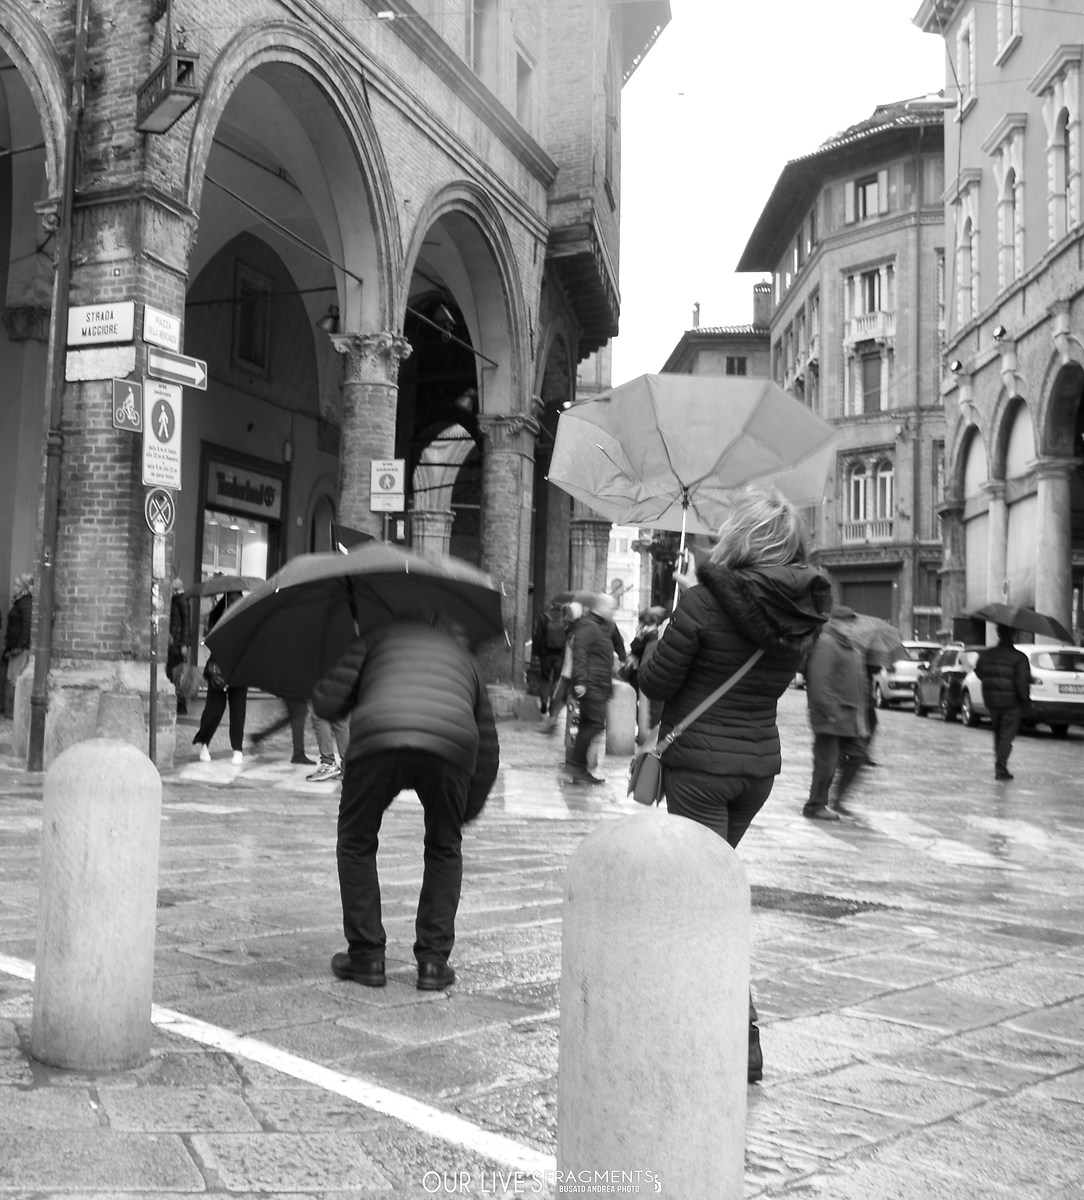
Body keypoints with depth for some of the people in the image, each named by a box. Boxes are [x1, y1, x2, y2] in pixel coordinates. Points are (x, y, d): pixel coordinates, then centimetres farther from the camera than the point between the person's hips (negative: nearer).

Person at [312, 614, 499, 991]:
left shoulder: (379, 638, 32)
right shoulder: (465, 658, 37)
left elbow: (326, 704, 18)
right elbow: (488, 749, 34)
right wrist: (465, 814, 43)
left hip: (378, 737, -1)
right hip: (452, 745, 2)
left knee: (356, 845, 21)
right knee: (444, 849, 24)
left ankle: (366, 956, 23)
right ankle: (433, 961, 22)